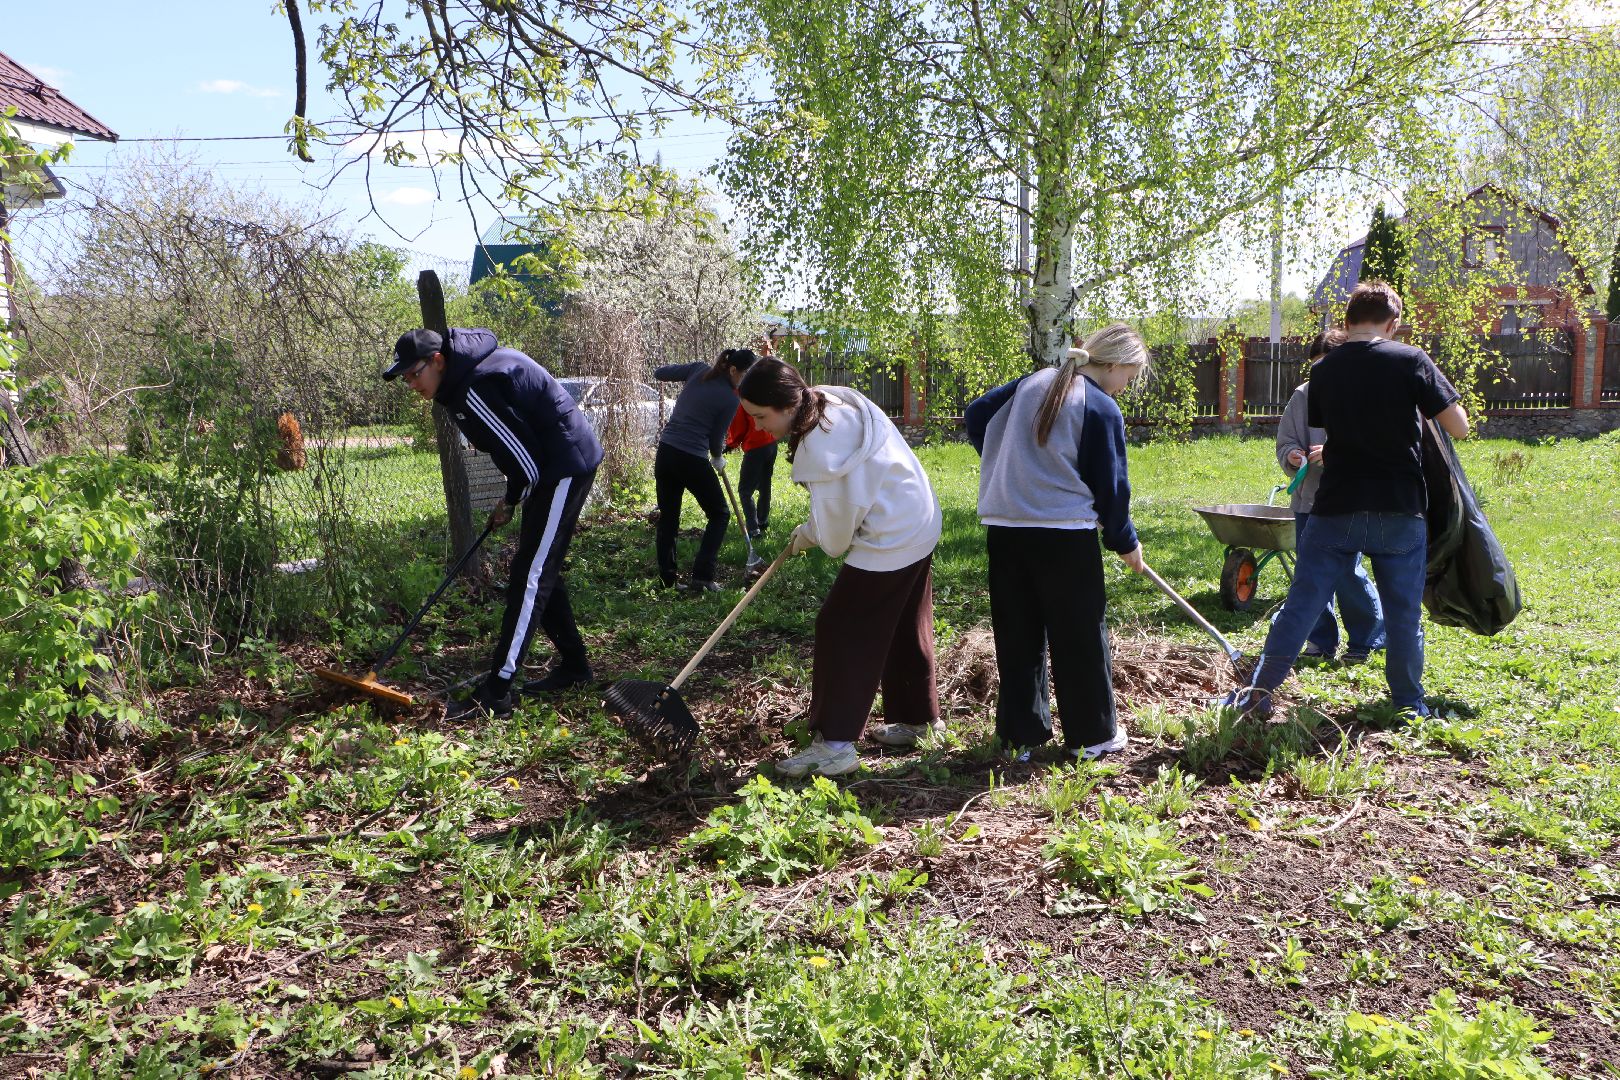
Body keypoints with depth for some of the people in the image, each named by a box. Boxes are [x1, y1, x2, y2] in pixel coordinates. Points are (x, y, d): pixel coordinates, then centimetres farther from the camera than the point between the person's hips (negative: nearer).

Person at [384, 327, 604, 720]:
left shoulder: (475, 390, -24)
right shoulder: (473, 368, 9)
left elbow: (527, 464, -22)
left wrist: (511, 502, -3)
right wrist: (511, 501, 13)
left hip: (564, 470, -10)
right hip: (558, 468, 10)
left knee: (528, 578, -10)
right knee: (540, 574, 15)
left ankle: (496, 692, -7)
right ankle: (574, 665, 26)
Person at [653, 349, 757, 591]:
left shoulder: (699, 370, 3)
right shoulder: (730, 399, -9)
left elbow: (659, 373, 11)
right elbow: (716, 439, -2)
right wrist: (717, 458, 19)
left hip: (665, 452, 6)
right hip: (693, 460, -6)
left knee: (668, 516, 17)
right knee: (719, 515, 12)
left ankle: (665, 576, 17)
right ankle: (702, 576, 4)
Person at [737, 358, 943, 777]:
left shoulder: (821, 446, -27)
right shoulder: (833, 400, 1)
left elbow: (836, 522, -18)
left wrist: (808, 535, 4)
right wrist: (810, 531, 10)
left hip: (889, 542, -10)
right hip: (919, 524, 10)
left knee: (842, 629, -6)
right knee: (905, 629, 20)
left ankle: (835, 744, -4)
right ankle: (920, 719, 34)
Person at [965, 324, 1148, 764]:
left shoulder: (1033, 382, 11)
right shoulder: (1103, 409, -7)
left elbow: (977, 415, 18)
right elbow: (1110, 485, -4)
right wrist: (1125, 542, 9)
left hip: (1005, 527, 6)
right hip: (1066, 533, -5)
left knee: (1017, 636, 11)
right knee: (1081, 637, 8)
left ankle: (1021, 735, 17)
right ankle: (1092, 735, 19)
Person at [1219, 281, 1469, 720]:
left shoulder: (1322, 370, 4)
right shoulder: (1411, 359, -5)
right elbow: (1459, 427, -5)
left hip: (1335, 508, 2)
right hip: (1399, 507, -1)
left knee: (1301, 604, 5)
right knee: (1404, 612, 11)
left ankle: (1259, 694, 6)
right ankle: (1409, 704, 23)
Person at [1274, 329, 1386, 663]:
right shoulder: (1303, 395, 5)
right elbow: (1284, 441, 10)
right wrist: (1291, 456, -11)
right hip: (1308, 500, 5)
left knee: (1347, 572, -4)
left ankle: (1367, 639, 17)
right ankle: (1321, 641, 24)